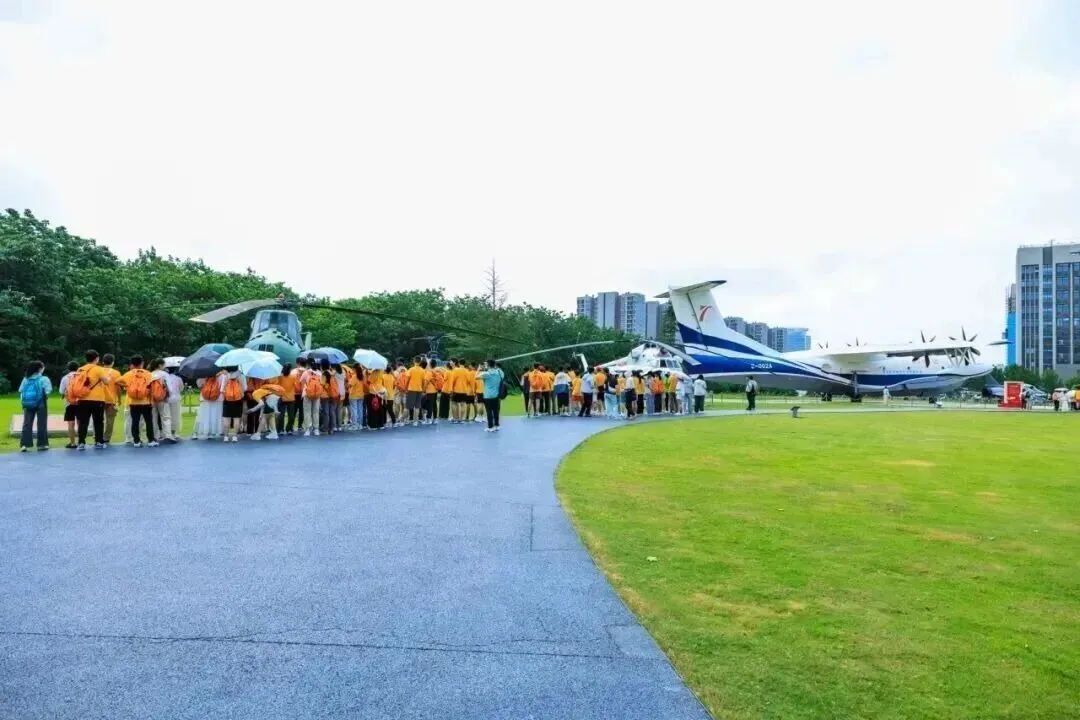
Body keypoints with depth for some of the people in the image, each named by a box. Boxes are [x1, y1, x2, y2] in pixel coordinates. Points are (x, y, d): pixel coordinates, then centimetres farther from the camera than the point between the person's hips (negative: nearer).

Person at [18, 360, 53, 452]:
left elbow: (20, 391, 4)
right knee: (41, 424, 3)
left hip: (28, 404, 4)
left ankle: (24, 444, -2)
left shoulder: (26, 379, 6)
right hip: (40, 404, -4)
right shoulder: (44, 379, -7)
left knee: (27, 424, 5)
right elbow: (47, 392, -12)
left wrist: (23, 401, 8)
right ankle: (41, 444, 5)